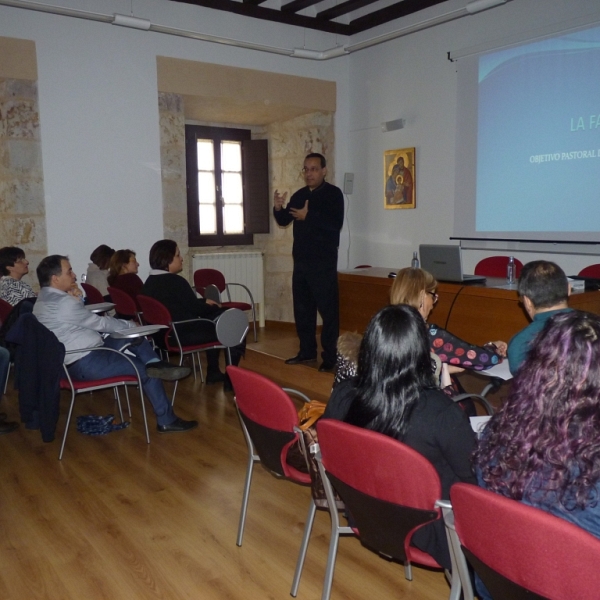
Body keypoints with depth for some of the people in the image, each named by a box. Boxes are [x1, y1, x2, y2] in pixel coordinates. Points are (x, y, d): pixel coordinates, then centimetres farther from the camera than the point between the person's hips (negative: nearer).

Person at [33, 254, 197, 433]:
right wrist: (130, 324, 2)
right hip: (85, 364, -10)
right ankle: (166, 421, 4)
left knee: (130, 338, 12)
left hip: (73, 360, 10)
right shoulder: (64, 303, -21)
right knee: (146, 370, -4)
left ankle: (155, 364, -9)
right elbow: (99, 323, -11)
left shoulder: (43, 300, 11)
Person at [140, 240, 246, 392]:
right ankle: (230, 379, 7)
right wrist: (214, 306, 5)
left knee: (213, 317, 31)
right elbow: (195, 308, -14)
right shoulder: (175, 281, -20)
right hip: (183, 335, -10)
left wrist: (205, 303, 13)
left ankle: (213, 372, 33)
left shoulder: (149, 282, 9)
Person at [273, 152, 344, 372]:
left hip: (324, 262, -7)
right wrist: (278, 208, -9)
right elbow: (283, 221, 11)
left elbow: (335, 224, -18)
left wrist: (309, 216, -24)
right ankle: (307, 350, 23)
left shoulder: (333, 193, -6)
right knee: (302, 308, 12)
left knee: (327, 309, -4)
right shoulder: (299, 195, 13)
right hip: (301, 261, 7)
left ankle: (330, 356, 1)